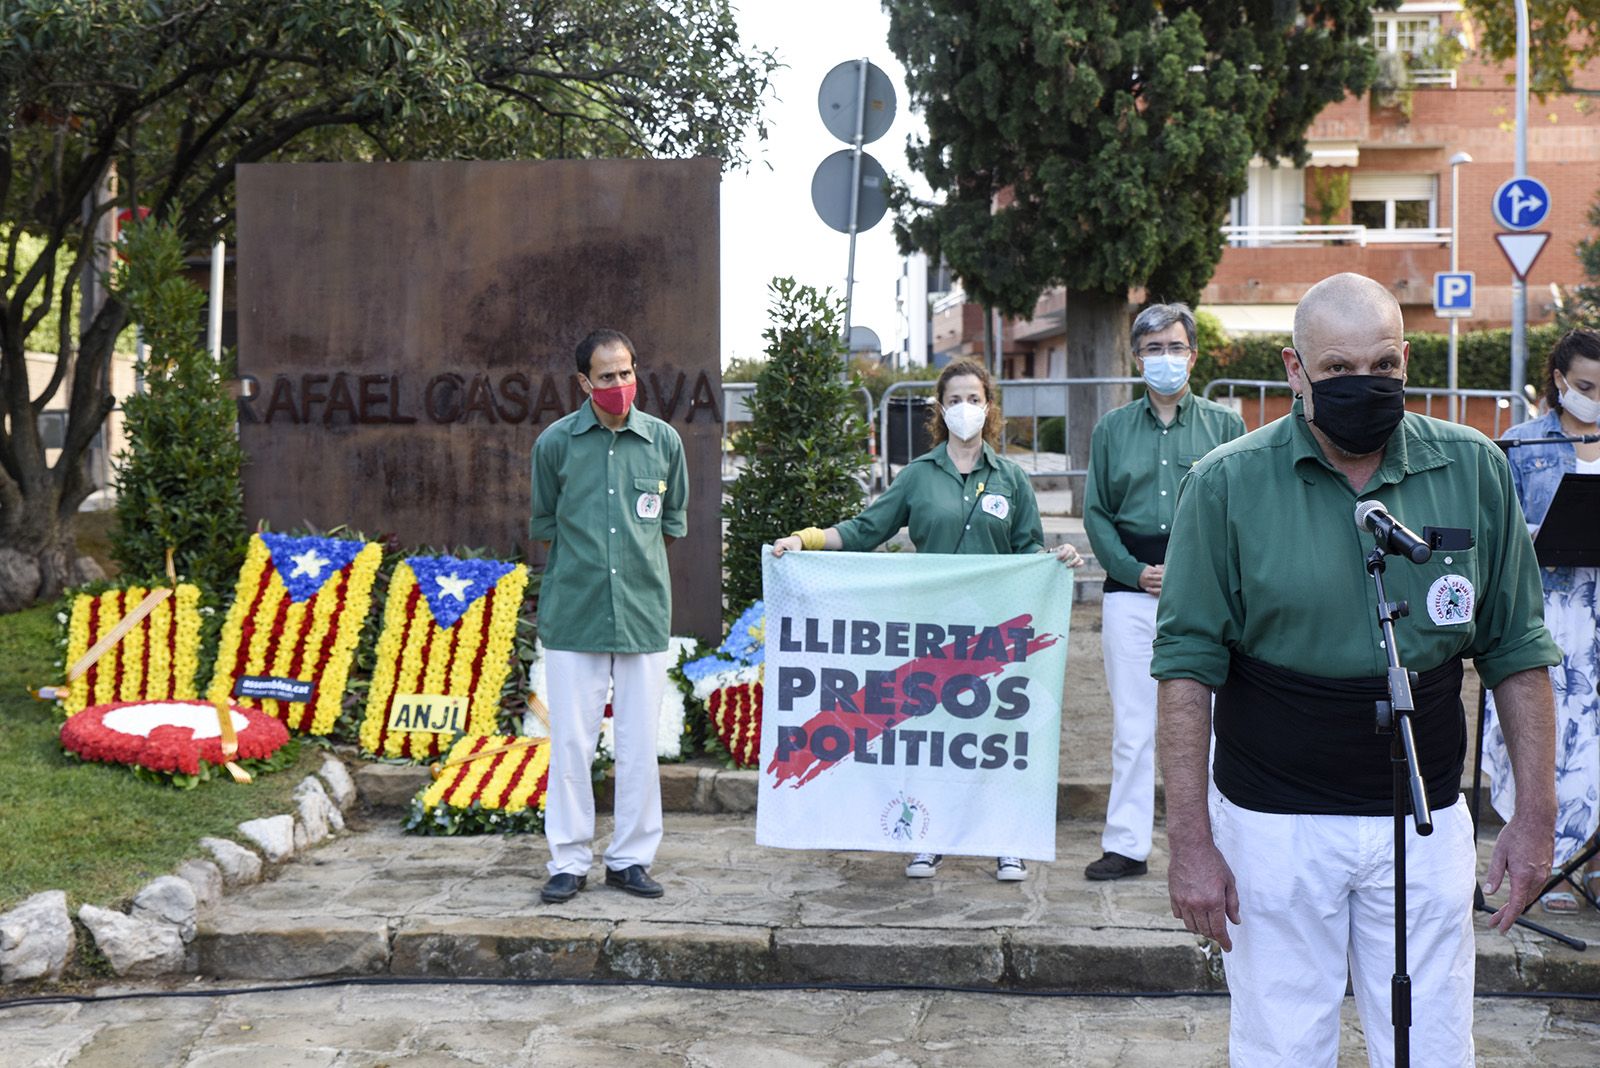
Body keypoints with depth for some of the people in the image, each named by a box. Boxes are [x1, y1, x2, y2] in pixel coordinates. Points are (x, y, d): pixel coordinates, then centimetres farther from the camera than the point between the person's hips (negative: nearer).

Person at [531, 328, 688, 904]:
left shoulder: (663, 440, 4)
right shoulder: (555, 442, 1)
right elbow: (544, 524, 13)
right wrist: (581, 571, 11)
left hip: (644, 615, 1)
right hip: (572, 615, -1)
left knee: (639, 743, 5)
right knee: (570, 742, 1)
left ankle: (631, 857, 16)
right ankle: (569, 861, 12)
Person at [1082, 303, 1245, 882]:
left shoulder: (1224, 424, 8)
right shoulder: (1112, 428, 12)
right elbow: (1096, 513, 10)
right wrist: (1135, 572, -4)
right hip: (1130, 592, 1)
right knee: (1131, 726, 3)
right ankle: (1126, 845, 9)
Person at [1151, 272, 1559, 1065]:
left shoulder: (1474, 470, 1)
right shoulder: (1227, 484, -6)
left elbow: (1516, 651, 7)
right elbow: (1188, 667, -6)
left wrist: (1536, 812, 2)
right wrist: (1190, 841, -10)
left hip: (1425, 823, 2)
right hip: (1274, 825, -2)